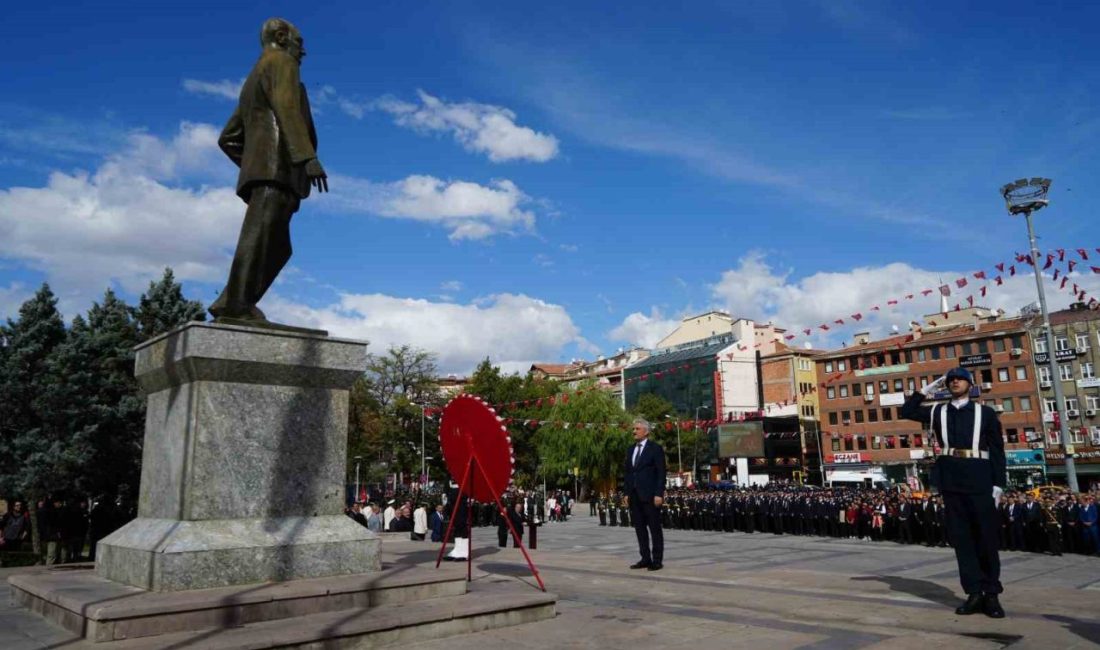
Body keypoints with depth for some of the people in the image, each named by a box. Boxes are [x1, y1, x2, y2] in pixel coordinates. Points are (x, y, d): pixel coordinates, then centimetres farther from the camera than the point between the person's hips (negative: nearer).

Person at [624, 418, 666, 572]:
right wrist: (627, 493, 11)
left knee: (655, 528, -1)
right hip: (634, 496, 6)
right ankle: (645, 558, 15)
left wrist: (659, 494, -14)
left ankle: (657, 560, 4)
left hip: (650, 495, -6)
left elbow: (661, 473, -8)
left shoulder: (655, 449, -4)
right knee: (639, 528, 8)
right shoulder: (631, 449, 15)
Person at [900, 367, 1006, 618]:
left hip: (979, 477, -2)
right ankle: (976, 591, 7)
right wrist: (927, 389, 12)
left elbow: (998, 450, 5)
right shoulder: (938, 412, 14)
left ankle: (991, 594, 11)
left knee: (986, 536, 2)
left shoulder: (985, 413, 8)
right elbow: (907, 411, 16)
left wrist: (998, 484, -3)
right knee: (961, 535, 2)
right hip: (950, 478, 2)